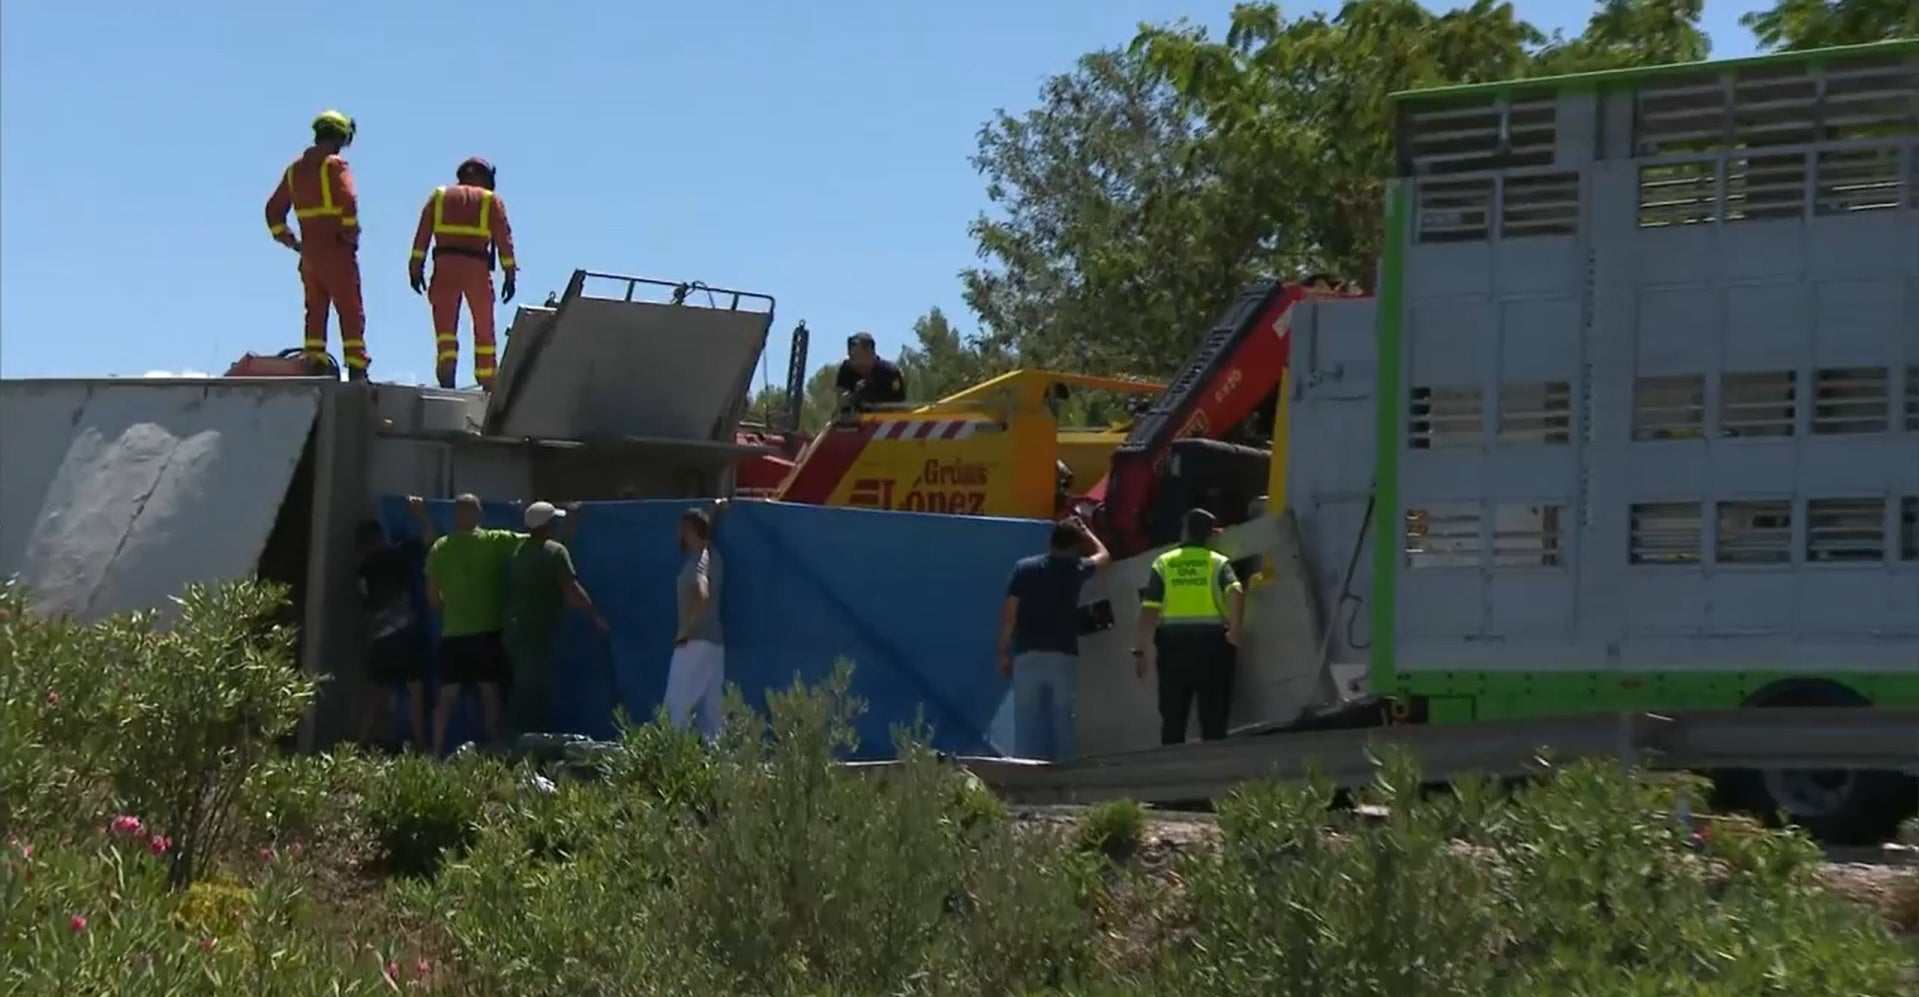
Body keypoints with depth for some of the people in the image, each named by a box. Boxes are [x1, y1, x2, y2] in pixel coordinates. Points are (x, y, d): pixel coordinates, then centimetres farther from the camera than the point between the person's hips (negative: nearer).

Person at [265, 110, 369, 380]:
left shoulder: (295, 169, 14)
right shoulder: (334, 165, -8)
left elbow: (274, 209, 17)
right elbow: (348, 202, -21)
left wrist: (289, 240, 19)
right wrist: (351, 234, -10)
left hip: (308, 250, 6)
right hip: (336, 249, -6)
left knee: (315, 312, 12)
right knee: (351, 312, -4)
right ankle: (357, 370, -9)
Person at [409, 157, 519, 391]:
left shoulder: (439, 196, 16)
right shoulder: (492, 201, 12)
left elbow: (422, 233, 6)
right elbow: (504, 239, 3)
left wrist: (416, 267, 4)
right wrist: (510, 273, 2)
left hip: (445, 266, 0)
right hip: (477, 267, 0)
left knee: (445, 325, -3)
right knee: (484, 329, 11)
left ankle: (447, 365, -27)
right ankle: (488, 382, 14)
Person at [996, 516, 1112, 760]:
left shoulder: (1024, 568, 3)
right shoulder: (1075, 569, 4)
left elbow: (1009, 613, 0)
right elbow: (1104, 556, 26)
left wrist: (1004, 653, 6)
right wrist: (1083, 530, 40)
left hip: (1028, 655, 0)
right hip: (1063, 656, 0)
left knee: (1027, 721, 1)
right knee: (1062, 720, 2)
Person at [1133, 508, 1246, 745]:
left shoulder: (1163, 563, 7)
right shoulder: (1218, 562, 5)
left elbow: (1149, 609, -2)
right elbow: (1236, 593, -16)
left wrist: (1142, 649, 0)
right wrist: (1234, 632, -13)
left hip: (1173, 641, 1)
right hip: (1211, 642, -1)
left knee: (1172, 718, 6)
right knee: (1213, 717, 3)